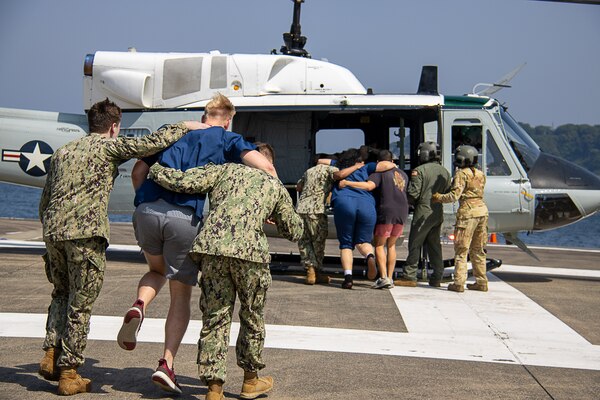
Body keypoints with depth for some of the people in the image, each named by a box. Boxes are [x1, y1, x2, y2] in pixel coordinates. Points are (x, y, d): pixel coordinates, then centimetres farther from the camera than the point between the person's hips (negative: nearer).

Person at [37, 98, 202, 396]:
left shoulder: (62, 152, 23)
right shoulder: (109, 146, 4)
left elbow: (44, 202, 23)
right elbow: (152, 143, -7)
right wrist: (186, 126, 7)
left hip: (52, 229, 6)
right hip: (85, 230, -6)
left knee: (62, 293, 24)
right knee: (80, 304, 2)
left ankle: (51, 355, 10)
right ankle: (69, 374, 6)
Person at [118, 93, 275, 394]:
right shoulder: (227, 140, 14)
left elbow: (138, 172, 21)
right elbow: (266, 168, 1)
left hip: (146, 211, 3)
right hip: (185, 218, -3)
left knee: (157, 270, 29)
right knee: (181, 293, 11)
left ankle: (138, 306, -2)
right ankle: (166, 364, 1)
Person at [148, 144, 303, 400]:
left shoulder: (224, 170, 21)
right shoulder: (275, 186, 24)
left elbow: (181, 181, 7)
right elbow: (294, 231, 32)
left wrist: (153, 168, 23)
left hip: (212, 246, 0)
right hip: (249, 250, 0)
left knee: (214, 316, 8)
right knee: (252, 316, 19)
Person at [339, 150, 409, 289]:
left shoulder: (379, 173, -3)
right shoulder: (402, 174, 18)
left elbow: (369, 185, -21)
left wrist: (347, 183, -21)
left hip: (386, 212, -6)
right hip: (402, 212, 6)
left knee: (379, 245, 3)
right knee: (391, 245, 15)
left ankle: (383, 278, -9)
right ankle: (390, 278, 11)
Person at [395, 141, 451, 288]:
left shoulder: (419, 170, -10)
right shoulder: (444, 172, 10)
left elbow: (413, 193, -14)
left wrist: (413, 203, 6)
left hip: (423, 213, -6)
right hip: (438, 213, 6)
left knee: (415, 244, -1)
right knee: (434, 245, 13)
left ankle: (409, 276, -1)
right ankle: (437, 277, 12)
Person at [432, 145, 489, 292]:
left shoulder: (462, 174, -8)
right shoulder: (480, 174, 15)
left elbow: (454, 196, -14)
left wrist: (438, 197, -1)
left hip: (468, 212, -7)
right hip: (482, 210, 7)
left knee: (461, 250, -2)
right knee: (478, 250, 15)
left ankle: (459, 283, -5)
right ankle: (481, 282, 16)